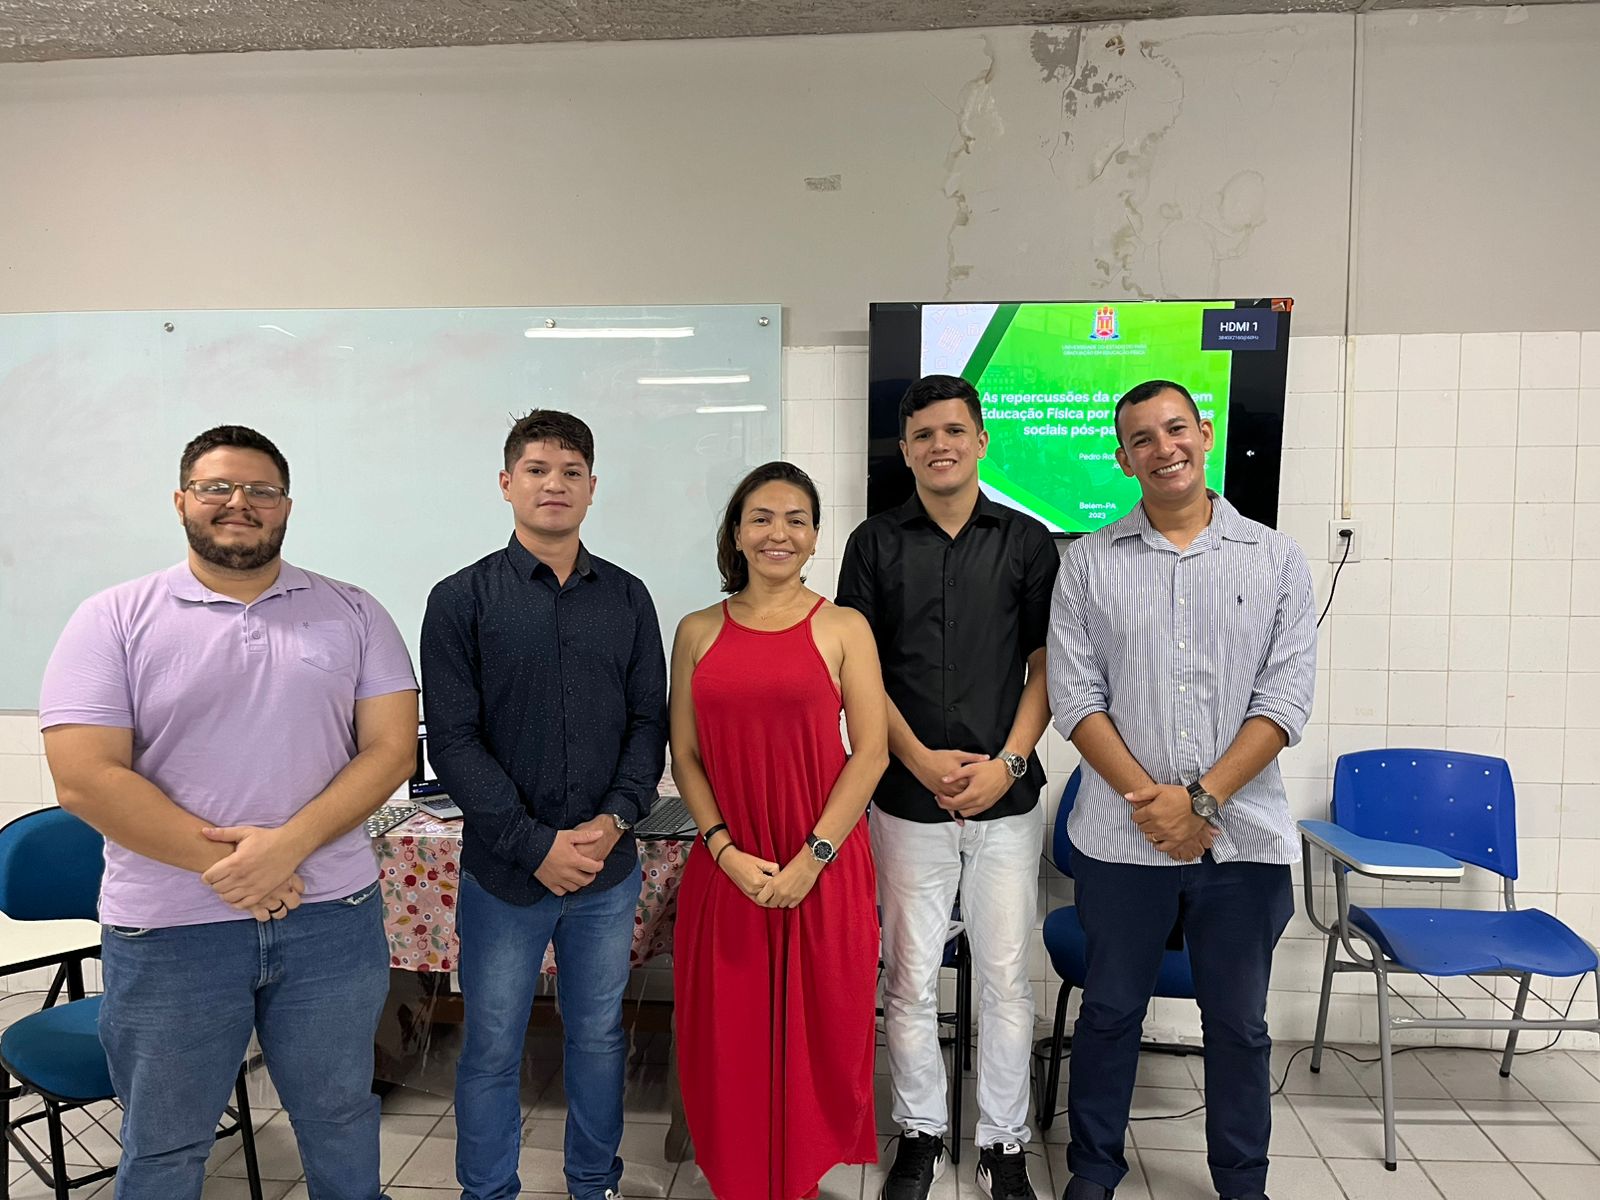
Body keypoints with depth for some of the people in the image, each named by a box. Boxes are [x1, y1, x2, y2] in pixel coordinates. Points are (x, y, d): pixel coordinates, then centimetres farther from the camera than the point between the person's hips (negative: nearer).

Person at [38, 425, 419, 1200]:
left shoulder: (352, 614, 1)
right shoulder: (112, 621, -3)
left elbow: (391, 747, -5)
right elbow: (84, 779, -11)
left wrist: (288, 844, -17)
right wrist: (223, 863, -15)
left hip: (332, 916, 1)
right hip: (168, 931, -1)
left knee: (339, 1115, 19)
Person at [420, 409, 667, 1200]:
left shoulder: (627, 598, 5)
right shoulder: (462, 599, -4)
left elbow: (649, 721, 4)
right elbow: (452, 741, -9)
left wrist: (616, 818, -11)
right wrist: (536, 844, -15)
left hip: (608, 867, 3)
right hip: (504, 868, -2)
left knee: (598, 1037, 17)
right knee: (492, 1050, 11)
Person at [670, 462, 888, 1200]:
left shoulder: (843, 628, -1)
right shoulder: (698, 633, 6)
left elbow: (871, 751, -6)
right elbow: (684, 758, 5)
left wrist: (811, 859, -11)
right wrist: (726, 851, -8)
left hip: (824, 870, -1)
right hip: (727, 868, 2)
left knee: (819, 1032, 8)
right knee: (731, 1036, 11)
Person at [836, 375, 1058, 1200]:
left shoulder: (1026, 541, 3)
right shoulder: (875, 543, 3)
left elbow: (1046, 663, 2)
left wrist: (1007, 762, -10)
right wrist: (921, 760, -11)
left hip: (1006, 797, 0)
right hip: (908, 798, 0)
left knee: (1005, 976, 10)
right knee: (910, 979, 10)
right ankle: (920, 1131, 30)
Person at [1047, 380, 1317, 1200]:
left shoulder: (1275, 560, 2)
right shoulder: (1088, 562, 1)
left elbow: (1286, 697, -5)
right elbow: (1074, 695, -4)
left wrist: (1202, 798, -13)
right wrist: (1150, 800, -13)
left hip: (1244, 836, 1)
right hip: (1122, 835, 0)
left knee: (1238, 1023, 14)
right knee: (1110, 1010, 13)